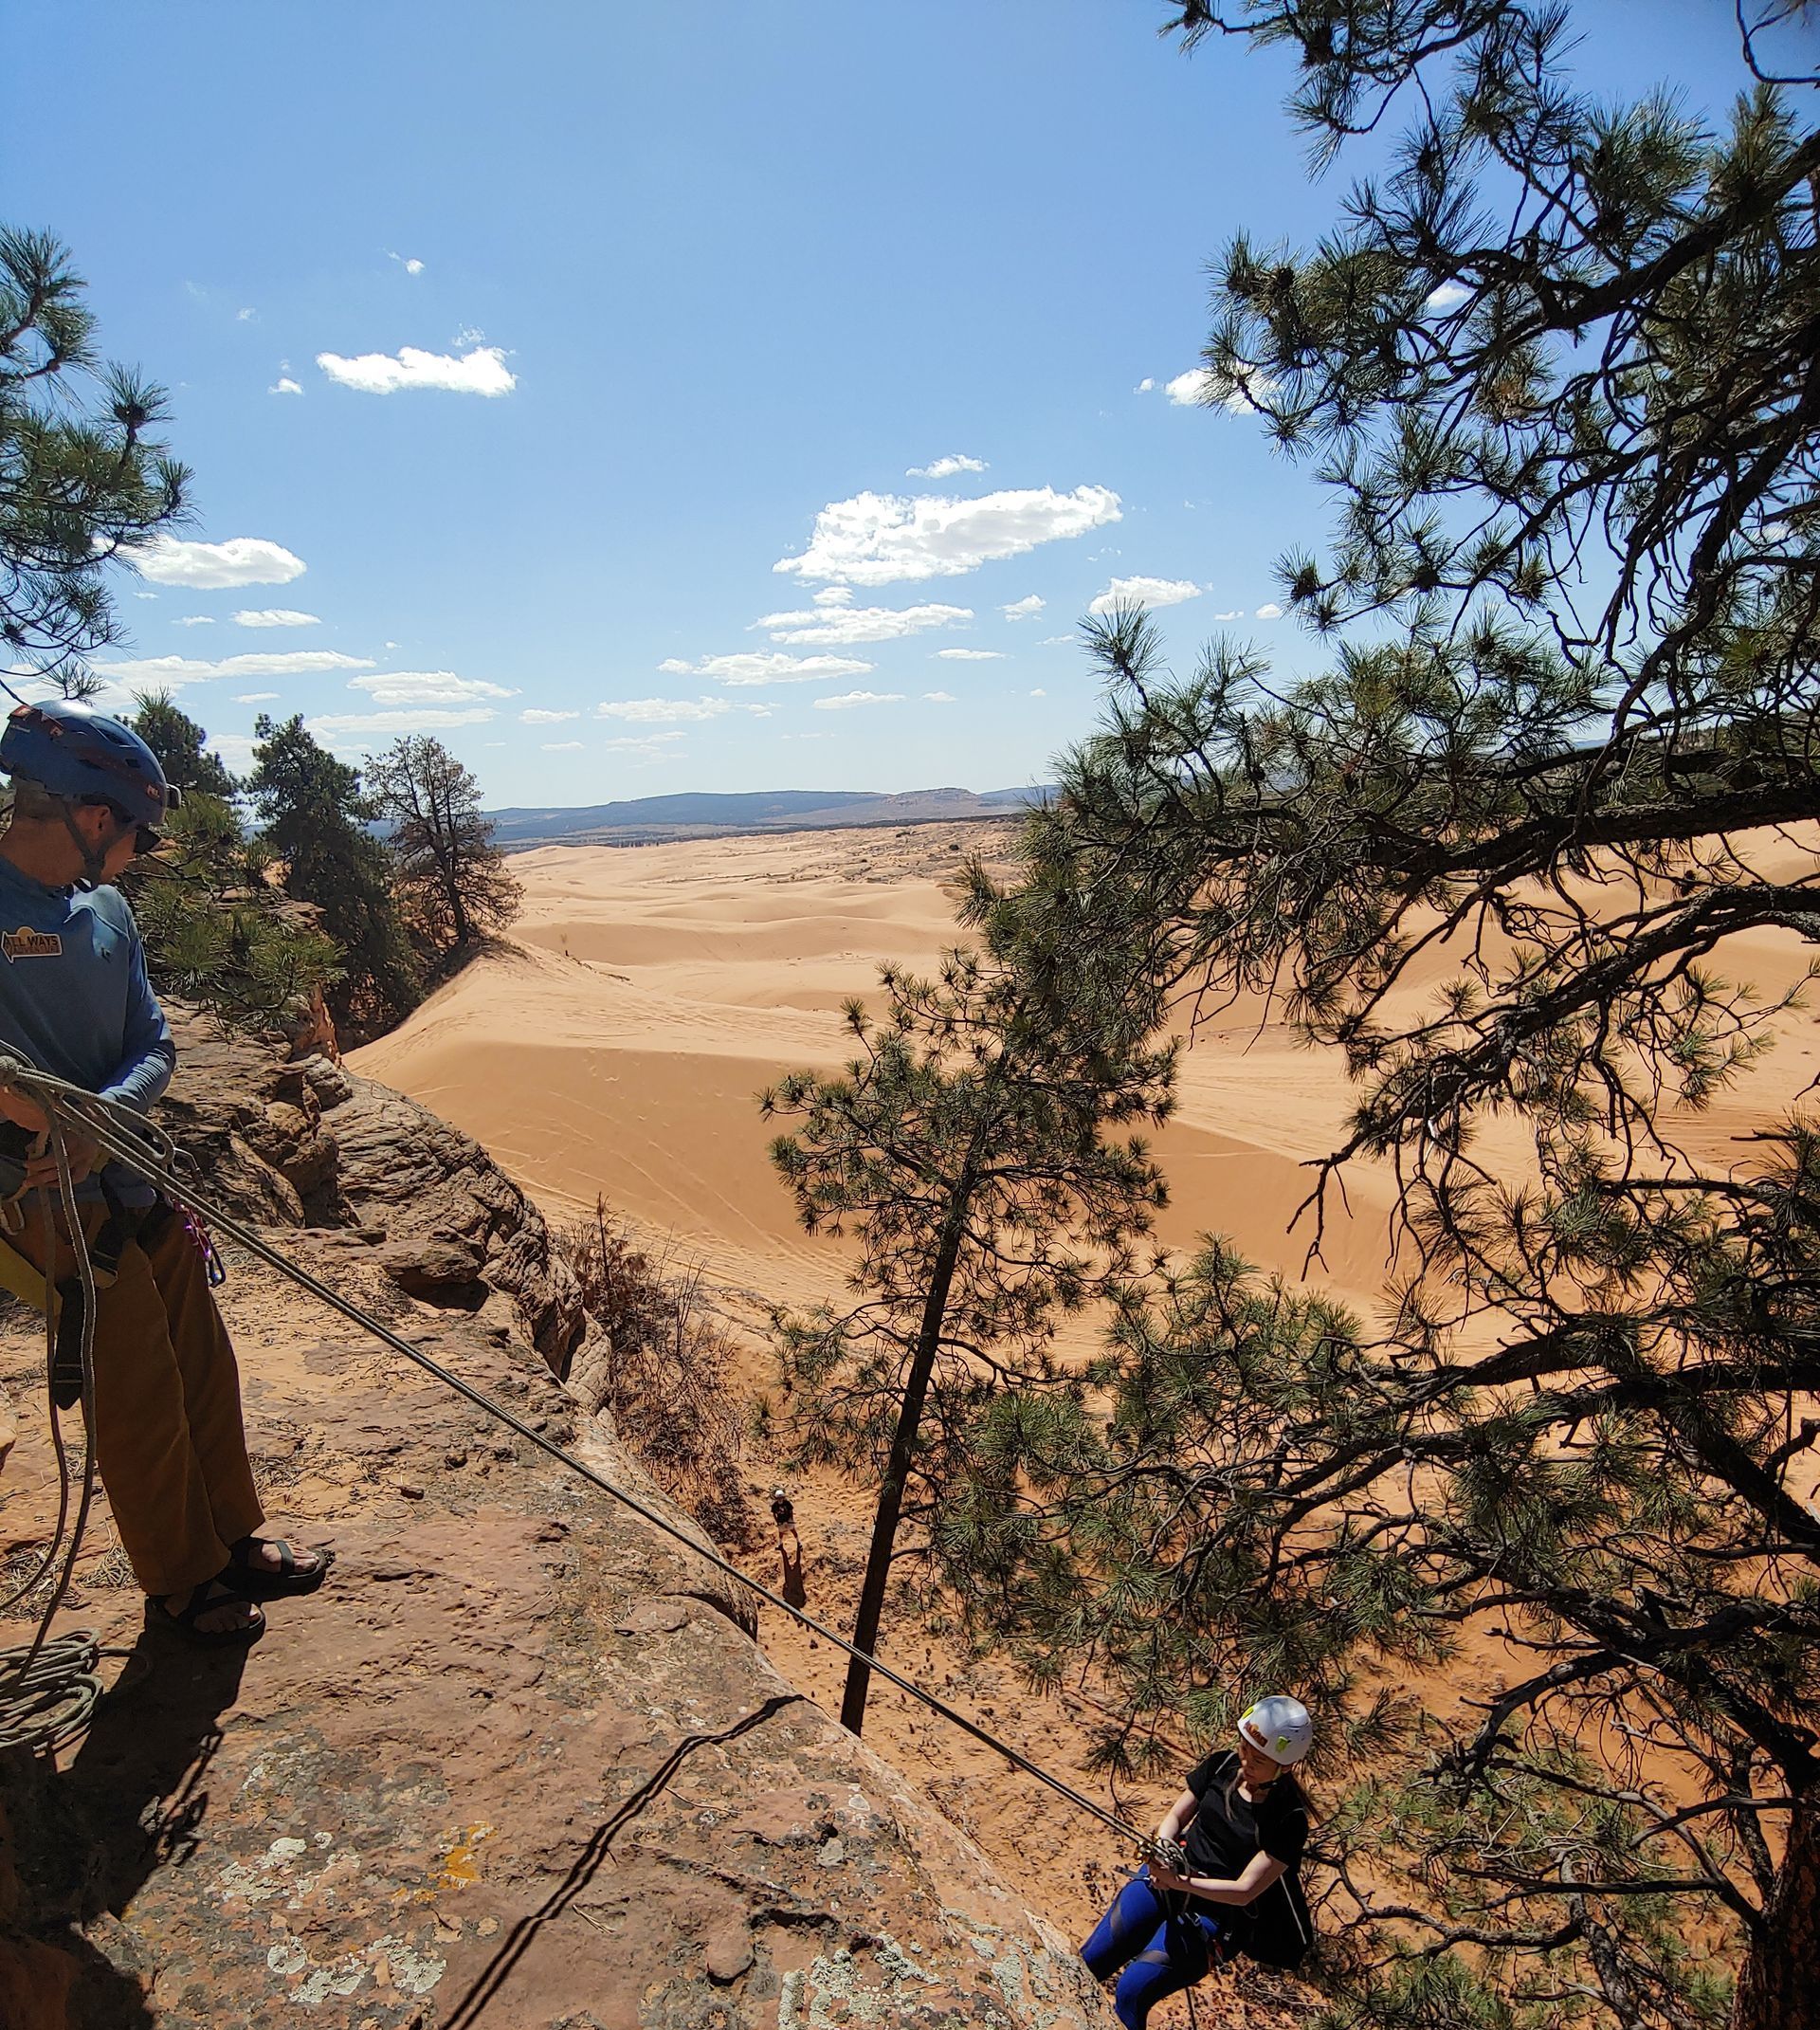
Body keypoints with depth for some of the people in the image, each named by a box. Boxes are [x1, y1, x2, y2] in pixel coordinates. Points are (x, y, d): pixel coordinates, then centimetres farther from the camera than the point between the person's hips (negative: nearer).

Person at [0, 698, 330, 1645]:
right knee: (142, 1395, 3)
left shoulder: (105, 909, 6)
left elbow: (153, 1043, 3)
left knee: (203, 1365, 14)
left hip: (139, 1178, 7)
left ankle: (232, 1540, 32)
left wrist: (100, 1113, -15)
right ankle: (178, 1585, 23)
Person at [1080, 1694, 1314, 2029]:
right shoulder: (1222, 1764, -5)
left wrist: (1180, 1882, -29)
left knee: (1130, 1992, -20)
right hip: (1167, 1876, 5)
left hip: (1215, 1911, -4)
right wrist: (1162, 1848, -17)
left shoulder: (1289, 1819, -18)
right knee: (1085, 1965, -3)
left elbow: (1244, 1891, -19)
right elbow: (1176, 1815, 5)